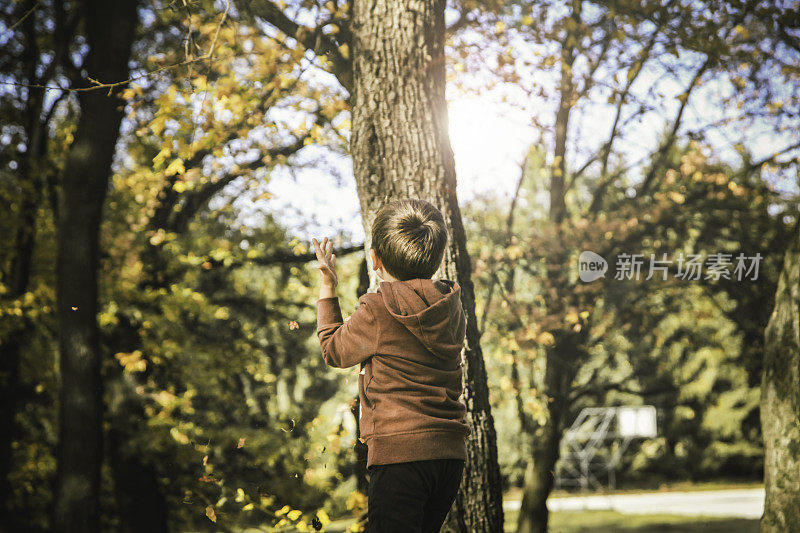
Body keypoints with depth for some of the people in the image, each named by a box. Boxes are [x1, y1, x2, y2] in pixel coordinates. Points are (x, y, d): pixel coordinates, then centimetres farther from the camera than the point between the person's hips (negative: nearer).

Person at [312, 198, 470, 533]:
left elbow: (334, 351, 5)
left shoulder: (379, 309, -11)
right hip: (450, 451, 7)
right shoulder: (451, 307, 7)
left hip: (401, 451, -7)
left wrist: (327, 289, 13)